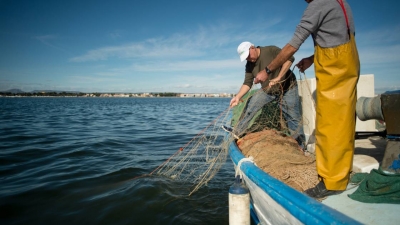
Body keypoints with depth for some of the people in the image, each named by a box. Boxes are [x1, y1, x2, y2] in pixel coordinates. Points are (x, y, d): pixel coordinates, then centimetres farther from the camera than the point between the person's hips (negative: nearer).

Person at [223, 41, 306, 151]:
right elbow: (247, 83, -4)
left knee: (293, 118, -4)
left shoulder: (271, 51, -19)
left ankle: (300, 146, 8)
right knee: (250, 108, -3)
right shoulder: (250, 65, -3)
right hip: (267, 90, 5)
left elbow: (290, 58, -27)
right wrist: (238, 97, -19)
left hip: (287, 88, -5)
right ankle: (237, 132, 9)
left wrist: (278, 78, -33)